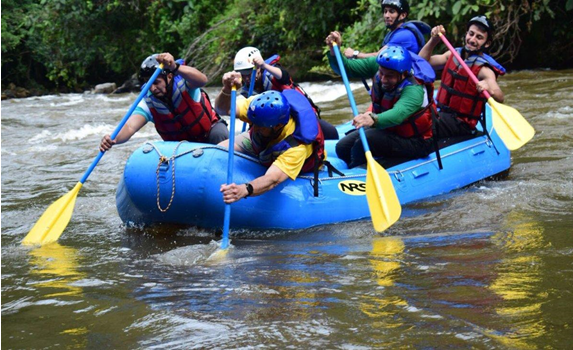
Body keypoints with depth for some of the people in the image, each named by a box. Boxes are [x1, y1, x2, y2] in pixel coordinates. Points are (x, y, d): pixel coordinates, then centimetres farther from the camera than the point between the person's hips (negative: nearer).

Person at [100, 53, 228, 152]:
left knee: (219, 135, -32)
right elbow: (130, 126, -36)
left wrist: (175, 67, -70)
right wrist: (114, 139, -60)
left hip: (211, 128, -4)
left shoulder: (182, 83, -29)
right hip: (181, 145, 4)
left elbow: (202, 80, -53)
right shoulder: (148, 103, -21)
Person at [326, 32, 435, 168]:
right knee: (343, 147, -1)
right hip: (386, 130, 8)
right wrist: (334, 51, -31)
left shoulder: (414, 90, -34)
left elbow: (398, 113, -54)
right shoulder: (379, 65, -13)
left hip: (414, 143, -8)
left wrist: (374, 119, -73)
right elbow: (346, 67, -10)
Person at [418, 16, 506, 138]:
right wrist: (434, 40, -2)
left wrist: (489, 89, -48)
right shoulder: (453, 55, 9)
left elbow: (500, 98, -26)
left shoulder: (483, 69, -12)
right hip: (441, 114, 7)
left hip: (462, 124, -7)